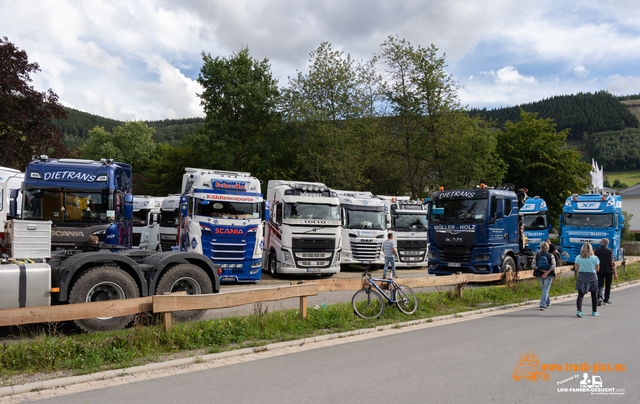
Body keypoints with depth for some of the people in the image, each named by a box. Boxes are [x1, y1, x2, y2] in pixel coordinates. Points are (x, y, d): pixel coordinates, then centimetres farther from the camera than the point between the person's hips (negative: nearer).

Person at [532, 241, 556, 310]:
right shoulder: (551, 255, -5)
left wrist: (542, 270, -12)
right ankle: (542, 305, -10)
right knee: (546, 289, -1)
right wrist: (547, 272, -18)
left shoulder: (536, 255, -3)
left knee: (544, 288, 19)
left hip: (539, 274, 2)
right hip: (549, 275, -2)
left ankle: (548, 303, 31)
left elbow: (533, 265, -9)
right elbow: (553, 265, -15)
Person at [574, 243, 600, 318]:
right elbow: (597, 269, 0)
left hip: (581, 277, 0)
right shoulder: (595, 258, -6)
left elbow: (576, 269, 2)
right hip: (592, 277, 0)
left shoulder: (578, 258, -3)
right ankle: (594, 311, 26)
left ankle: (579, 311, -16)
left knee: (580, 295, -2)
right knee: (594, 295, 15)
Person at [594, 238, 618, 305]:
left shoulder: (596, 250, -1)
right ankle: (606, 300, 16)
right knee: (608, 285, 11)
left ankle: (599, 297, -18)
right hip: (608, 271, -1)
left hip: (599, 270, 1)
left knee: (600, 285, 4)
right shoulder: (610, 251, -6)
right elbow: (612, 263, -10)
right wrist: (615, 273, -6)